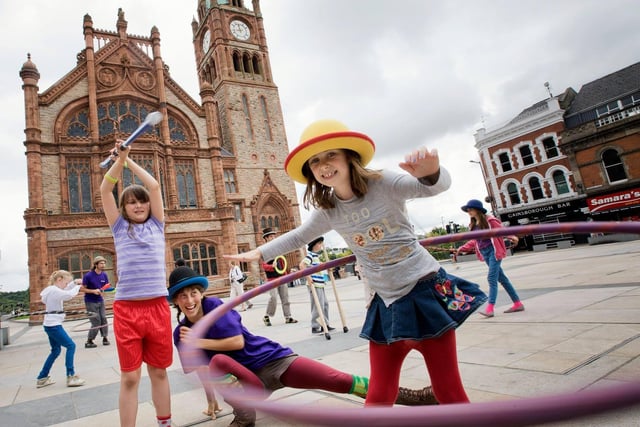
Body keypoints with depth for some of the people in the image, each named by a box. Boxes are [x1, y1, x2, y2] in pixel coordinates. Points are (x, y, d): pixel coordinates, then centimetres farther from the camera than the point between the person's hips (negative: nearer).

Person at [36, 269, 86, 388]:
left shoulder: (52, 289, 11)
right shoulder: (54, 290, -19)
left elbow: (66, 290, 24)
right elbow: (69, 295, -31)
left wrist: (74, 282, 9)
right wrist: (77, 286, -15)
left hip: (51, 325, 11)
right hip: (54, 325, -11)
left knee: (56, 350, 19)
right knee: (70, 345, -9)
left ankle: (42, 378, 27)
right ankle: (71, 377, -9)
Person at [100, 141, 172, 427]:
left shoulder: (156, 225, 10)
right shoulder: (120, 228, 10)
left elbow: (154, 186, 6)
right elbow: (105, 190, 3)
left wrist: (130, 161, 12)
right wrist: (120, 159, -3)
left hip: (157, 306, 1)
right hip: (126, 308, -1)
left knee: (159, 371, 12)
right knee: (129, 377, 5)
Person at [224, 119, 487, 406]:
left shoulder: (383, 183, -12)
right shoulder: (327, 212, 2)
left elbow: (435, 186, -26)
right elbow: (297, 237, 18)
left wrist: (430, 173, -49)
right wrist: (259, 252, 15)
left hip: (426, 290, -4)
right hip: (387, 304, 4)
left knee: (449, 391, 5)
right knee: (379, 396, 10)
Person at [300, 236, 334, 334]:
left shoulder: (316, 255, 17)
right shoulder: (310, 255, -13)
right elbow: (302, 265, -27)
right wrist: (308, 277, -27)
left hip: (320, 284, 10)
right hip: (314, 285, -10)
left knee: (325, 304, 14)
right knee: (318, 306, -5)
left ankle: (325, 325, 24)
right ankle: (315, 327, 5)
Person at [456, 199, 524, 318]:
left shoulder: (490, 220, -9)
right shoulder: (473, 225, 11)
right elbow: (475, 241, 19)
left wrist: (512, 237, -30)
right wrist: (462, 248, 13)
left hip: (493, 251, -7)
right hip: (485, 253, 7)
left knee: (492, 278, -11)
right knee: (501, 278, 12)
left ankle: (490, 308, -12)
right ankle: (518, 304, 22)